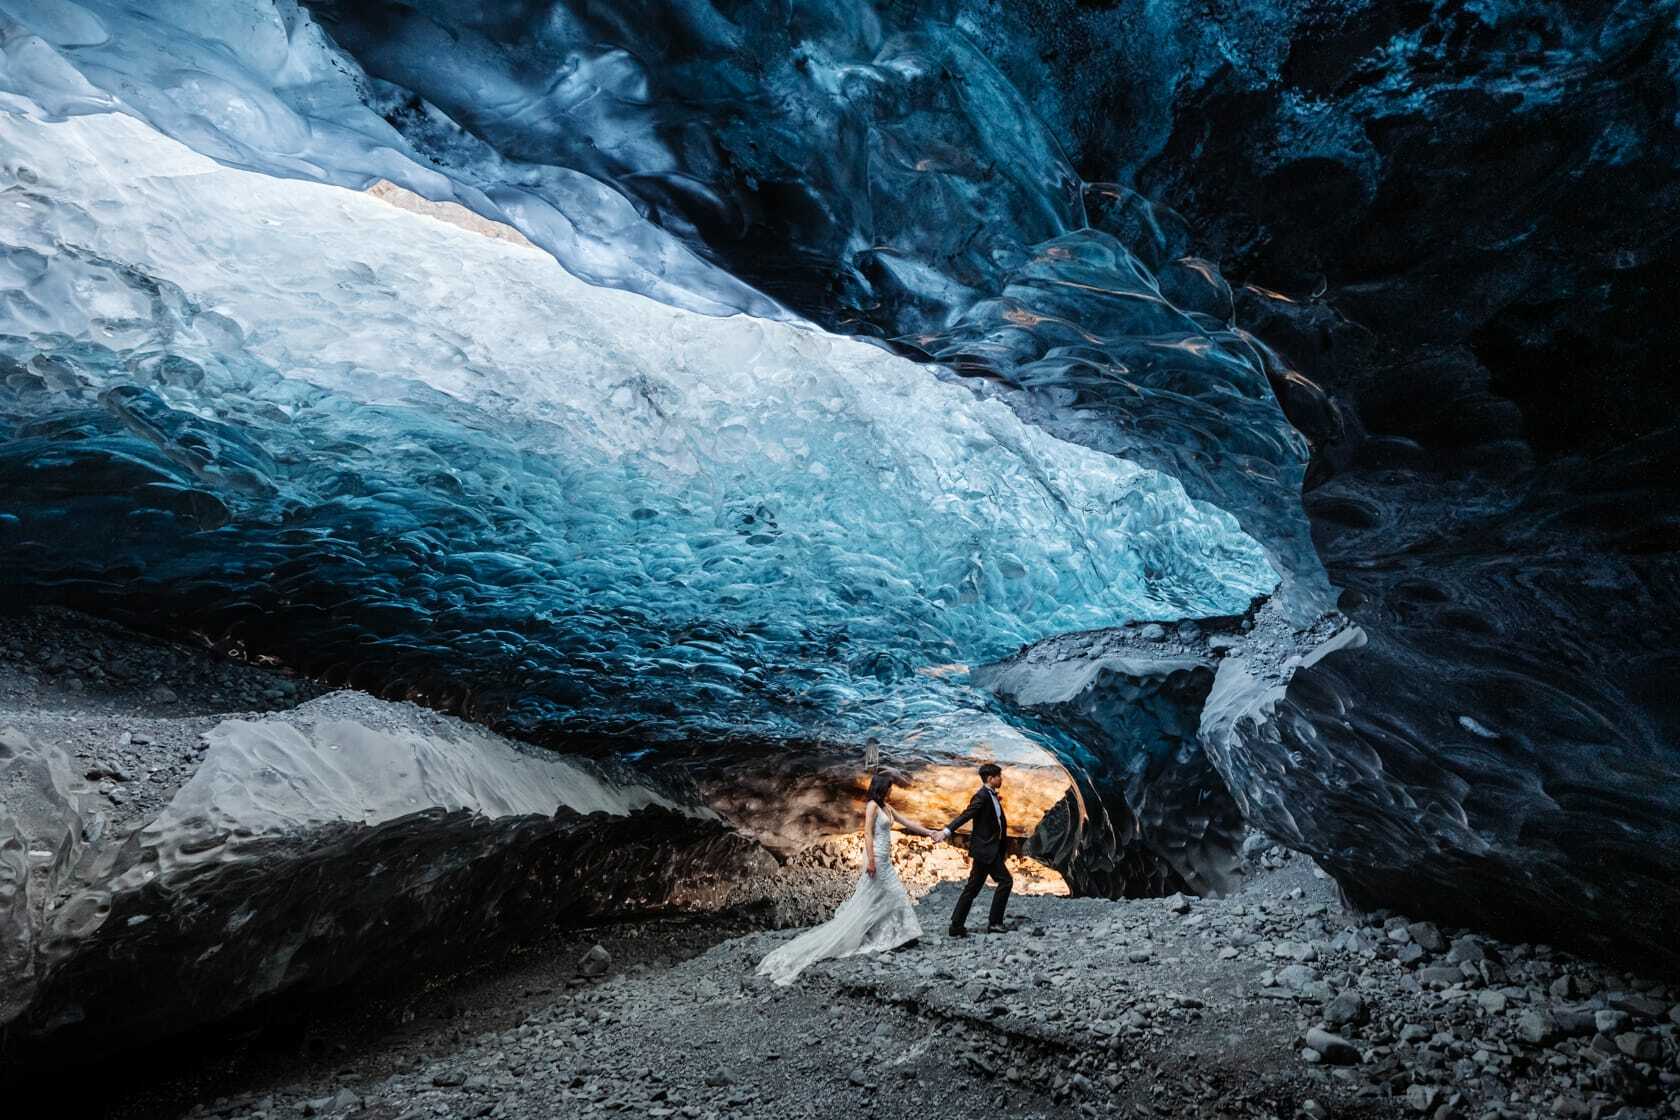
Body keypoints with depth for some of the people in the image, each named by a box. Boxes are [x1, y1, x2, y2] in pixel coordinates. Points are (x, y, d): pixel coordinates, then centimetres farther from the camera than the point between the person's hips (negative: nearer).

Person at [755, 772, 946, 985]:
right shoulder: (872, 806, -13)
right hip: (876, 857, -9)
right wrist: (870, 860, -24)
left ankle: (890, 936, 15)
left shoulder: (886, 807, 14)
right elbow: (867, 833, -19)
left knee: (896, 896, 10)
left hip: (885, 859, 9)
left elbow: (906, 822, 20)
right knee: (866, 901, -6)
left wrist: (928, 832, 20)